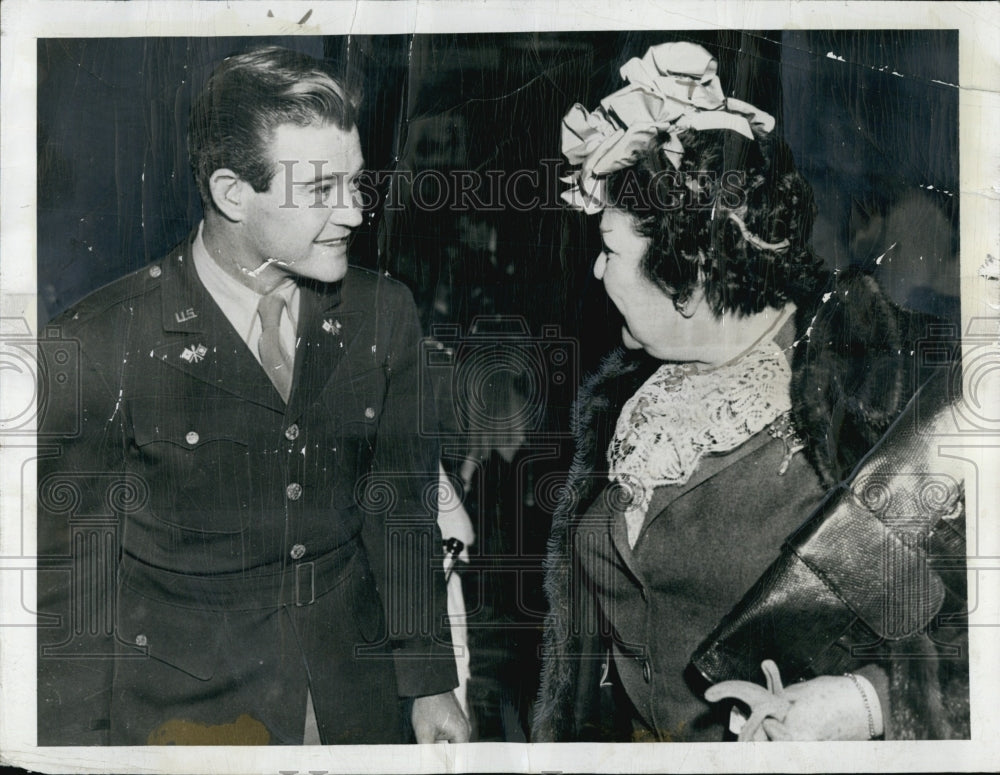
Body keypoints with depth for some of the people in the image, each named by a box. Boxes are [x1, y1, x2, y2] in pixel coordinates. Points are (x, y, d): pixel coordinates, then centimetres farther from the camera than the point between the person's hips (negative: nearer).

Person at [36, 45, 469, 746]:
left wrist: (431, 683, 6)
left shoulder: (385, 313, -4)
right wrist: (79, 748, -9)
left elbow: (401, 507, 3)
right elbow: (72, 568, -10)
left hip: (356, 689, 4)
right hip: (182, 708, -3)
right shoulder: (98, 345, -17)